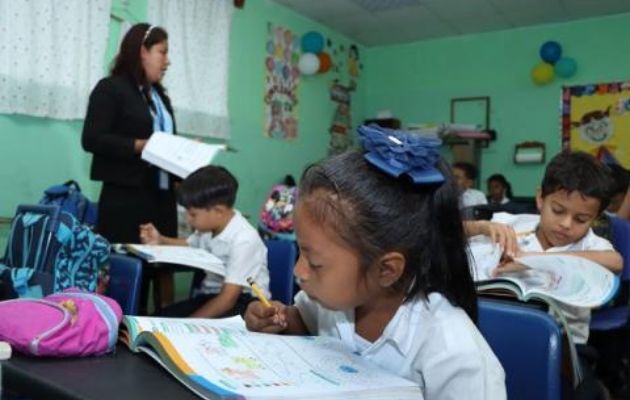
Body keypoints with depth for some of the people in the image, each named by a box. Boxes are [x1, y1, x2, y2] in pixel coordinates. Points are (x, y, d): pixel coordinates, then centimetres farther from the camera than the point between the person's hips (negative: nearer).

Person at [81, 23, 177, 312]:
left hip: (162, 194, 7)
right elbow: (92, 139, -11)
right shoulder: (110, 88, -2)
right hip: (126, 196, -7)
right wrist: (140, 145, -19)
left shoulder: (159, 95, 20)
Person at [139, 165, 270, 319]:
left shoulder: (243, 240, -23)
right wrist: (160, 240, 9)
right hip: (211, 294, 8)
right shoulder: (209, 226, 1)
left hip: (243, 301, -7)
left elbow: (228, 299, -26)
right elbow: (190, 245, 27)